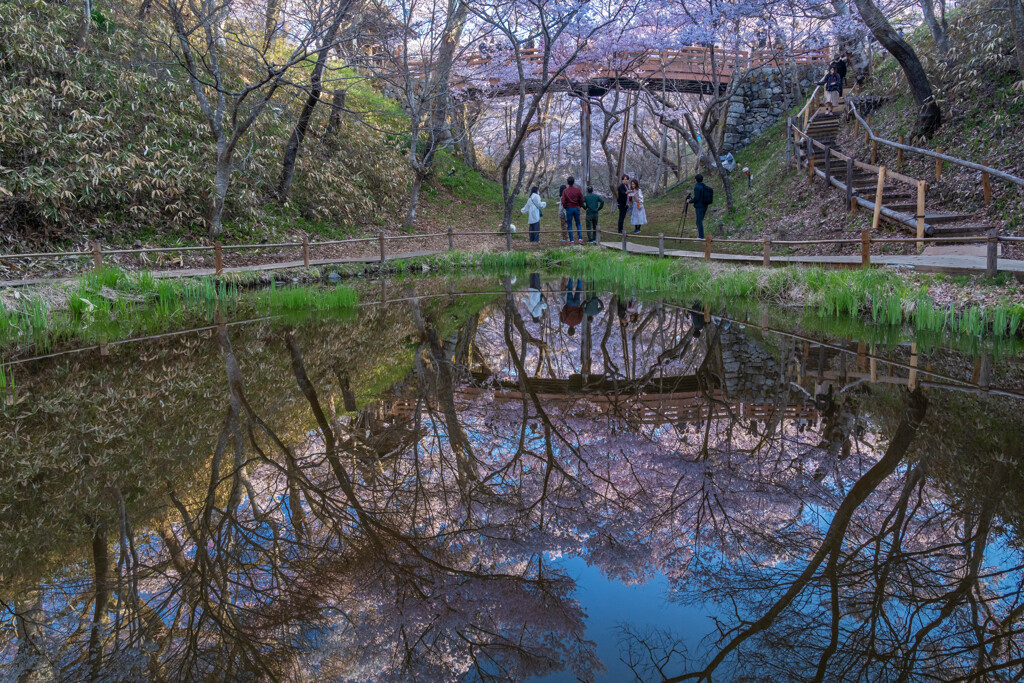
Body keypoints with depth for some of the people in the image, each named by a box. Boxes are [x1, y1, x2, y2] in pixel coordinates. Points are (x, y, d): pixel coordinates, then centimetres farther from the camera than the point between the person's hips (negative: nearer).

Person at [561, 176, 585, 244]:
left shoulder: (565, 191, -6)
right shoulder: (577, 190, -2)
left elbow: (563, 202, -9)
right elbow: (581, 200, -1)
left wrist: (566, 207, 8)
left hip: (569, 208, -2)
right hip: (577, 208, 2)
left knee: (569, 225, 5)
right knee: (578, 224, 13)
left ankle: (571, 240, 2)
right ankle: (580, 238, 0)